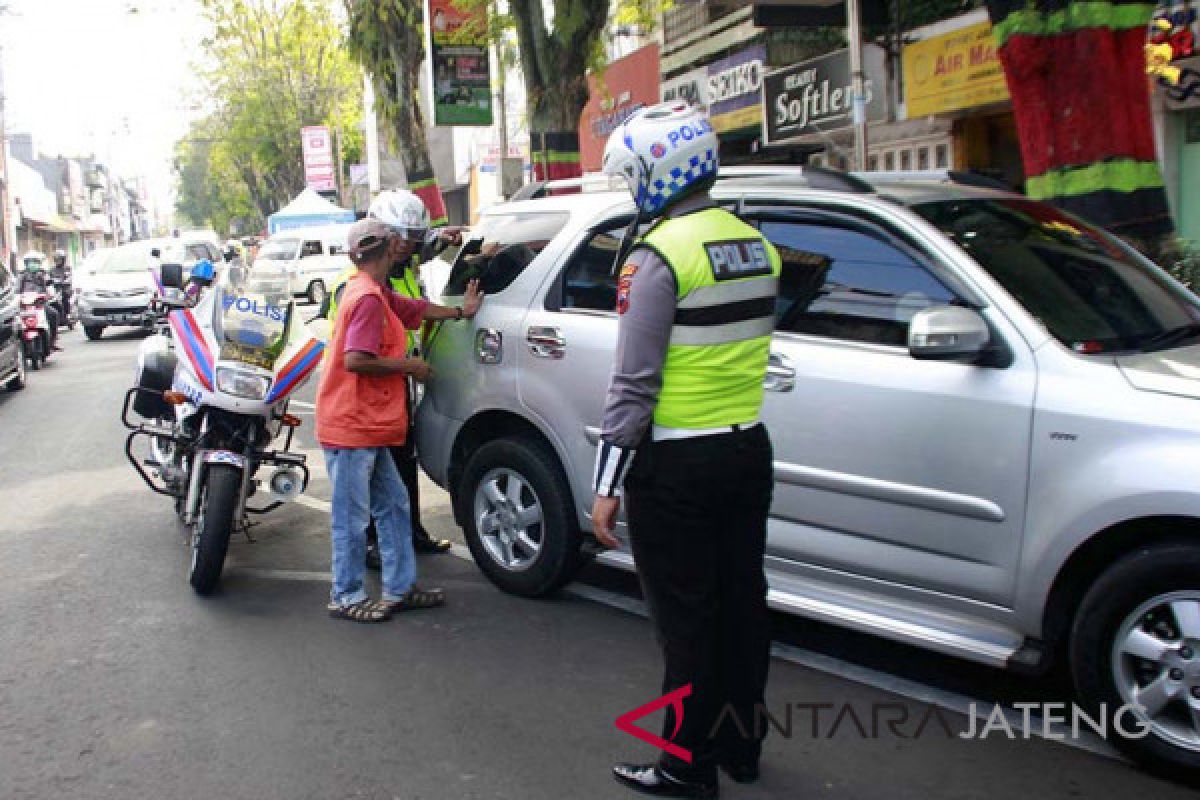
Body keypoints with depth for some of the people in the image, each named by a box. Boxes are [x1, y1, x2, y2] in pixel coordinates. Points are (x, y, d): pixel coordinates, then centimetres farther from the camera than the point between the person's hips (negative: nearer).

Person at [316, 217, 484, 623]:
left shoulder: (376, 293, 13)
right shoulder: (368, 297, -18)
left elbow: (416, 309, 29)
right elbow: (356, 360, -26)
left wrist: (460, 312, 40)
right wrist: (409, 365, -14)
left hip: (368, 425, 10)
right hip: (351, 426, -10)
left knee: (393, 506, 14)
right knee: (353, 516, 0)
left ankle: (400, 588, 22)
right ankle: (346, 597, 11)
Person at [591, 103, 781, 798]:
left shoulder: (660, 254, -16)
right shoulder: (756, 245, 8)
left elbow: (635, 383, -18)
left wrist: (609, 484, -13)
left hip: (678, 467, -7)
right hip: (748, 451, 8)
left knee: (687, 619, 3)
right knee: (741, 602, 16)